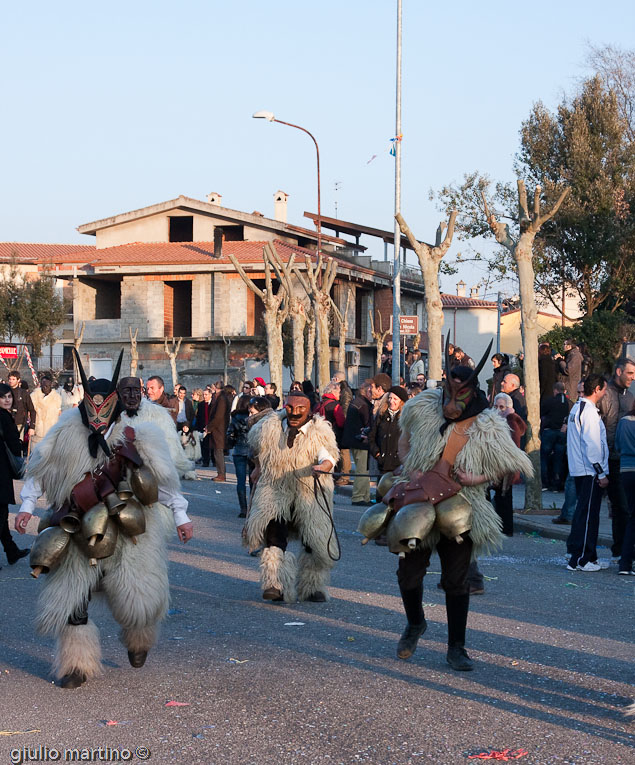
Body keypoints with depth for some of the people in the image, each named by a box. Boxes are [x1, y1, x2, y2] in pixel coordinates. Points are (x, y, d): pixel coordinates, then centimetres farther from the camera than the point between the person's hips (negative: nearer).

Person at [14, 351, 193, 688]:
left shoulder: (136, 437, -8)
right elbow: (40, 469, 10)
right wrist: (27, 505, 8)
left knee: (136, 598, 0)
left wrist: (180, 516, 3)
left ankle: (139, 641, 35)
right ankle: (77, 663, 14)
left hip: (128, 534, -2)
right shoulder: (67, 433, -4)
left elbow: (165, 476, 0)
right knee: (70, 597, -2)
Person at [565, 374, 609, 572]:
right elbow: (592, 445, -20)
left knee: (583, 512, 13)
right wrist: (601, 474, -16)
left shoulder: (577, 408, 15)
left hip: (579, 470, 10)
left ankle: (589, 557, 20)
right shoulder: (589, 411, -16)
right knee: (588, 514, -6)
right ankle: (579, 560, -5)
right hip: (590, 471, -10)